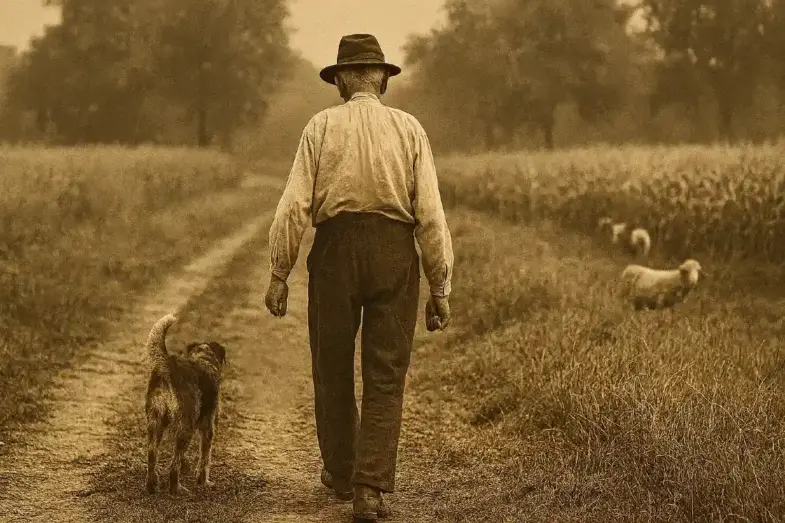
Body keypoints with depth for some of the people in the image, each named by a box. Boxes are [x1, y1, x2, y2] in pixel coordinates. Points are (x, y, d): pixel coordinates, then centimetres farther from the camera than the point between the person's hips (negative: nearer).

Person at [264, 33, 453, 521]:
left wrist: (279, 274, 1)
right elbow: (431, 213, -1)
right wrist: (441, 288, 3)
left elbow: (295, 205, -5)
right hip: (395, 253, 0)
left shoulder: (321, 126, 2)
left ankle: (341, 472, 31)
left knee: (333, 368, 16)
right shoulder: (409, 128, 3)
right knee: (386, 376, 5)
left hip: (336, 248, 0)